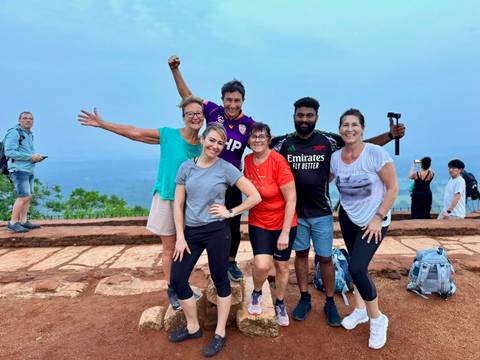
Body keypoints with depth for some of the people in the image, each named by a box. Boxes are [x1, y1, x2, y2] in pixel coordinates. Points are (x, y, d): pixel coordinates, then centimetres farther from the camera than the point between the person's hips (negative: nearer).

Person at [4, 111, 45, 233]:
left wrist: (36, 157, 6)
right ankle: (13, 223, -6)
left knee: (28, 197, 7)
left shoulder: (29, 135, 18)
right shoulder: (14, 133, -8)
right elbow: (9, 152, -18)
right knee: (23, 196, -13)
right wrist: (31, 157, -18)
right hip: (19, 170, -9)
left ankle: (23, 222, 12)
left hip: (29, 170, 9)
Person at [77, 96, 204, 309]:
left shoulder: (202, 146, 0)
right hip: (166, 199, -2)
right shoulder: (168, 135, -8)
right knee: (169, 248, 6)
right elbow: (134, 133, -5)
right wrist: (102, 123, -5)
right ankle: (171, 290, 22)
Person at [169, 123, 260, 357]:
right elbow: (178, 204, 3)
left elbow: (255, 196, -6)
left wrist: (231, 212, -8)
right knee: (177, 279, 6)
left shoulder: (226, 169, -6)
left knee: (220, 280, 7)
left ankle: (220, 334, 25)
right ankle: (193, 327, 28)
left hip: (216, 231, -4)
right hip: (191, 231, 4)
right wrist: (180, 236, -2)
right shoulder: (186, 167, 3)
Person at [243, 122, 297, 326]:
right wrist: (250, 214, 6)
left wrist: (285, 233, -18)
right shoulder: (247, 160, -5)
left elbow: (291, 199, -18)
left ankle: (280, 303, 38)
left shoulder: (278, 162, -20)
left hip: (283, 223, -2)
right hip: (258, 223, 2)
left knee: (282, 265, 11)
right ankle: (256, 293, 19)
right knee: (262, 264, -14)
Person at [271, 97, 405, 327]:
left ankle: (330, 303, 27)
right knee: (301, 254, 14)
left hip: (321, 213, -1)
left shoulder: (328, 141, -7)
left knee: (325, 258, 8)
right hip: (295, 211, 1)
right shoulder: (283, 143, -5)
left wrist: (390, 135, -13)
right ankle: (304, 299, 31)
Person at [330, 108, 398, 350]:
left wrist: (379, 217, -16)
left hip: (374, 220, -5)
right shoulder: (335, 157, -5)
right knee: (356, 266, 14)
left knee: (357, 267, -14)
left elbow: (393, 188, -14)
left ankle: (377, 319, 9)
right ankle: (360, 309, 36)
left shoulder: (376, 153, -18)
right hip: (348, 218, 5)